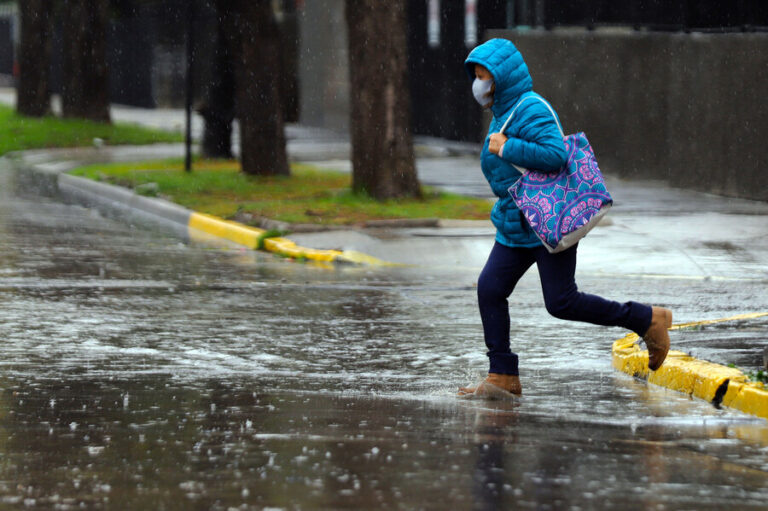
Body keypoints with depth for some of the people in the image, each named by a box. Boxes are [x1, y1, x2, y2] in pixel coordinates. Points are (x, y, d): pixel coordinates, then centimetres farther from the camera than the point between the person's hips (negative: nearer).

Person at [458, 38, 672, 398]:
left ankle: (648, 320, 5)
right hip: (517, 226, 10)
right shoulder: (505, 113, 15)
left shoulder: (530, 110, -17)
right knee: (490, 288, -1)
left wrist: (506, 149, -24)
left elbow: (555, 155, -30)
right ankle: (503, 377, 1)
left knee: (561, 303, -9)